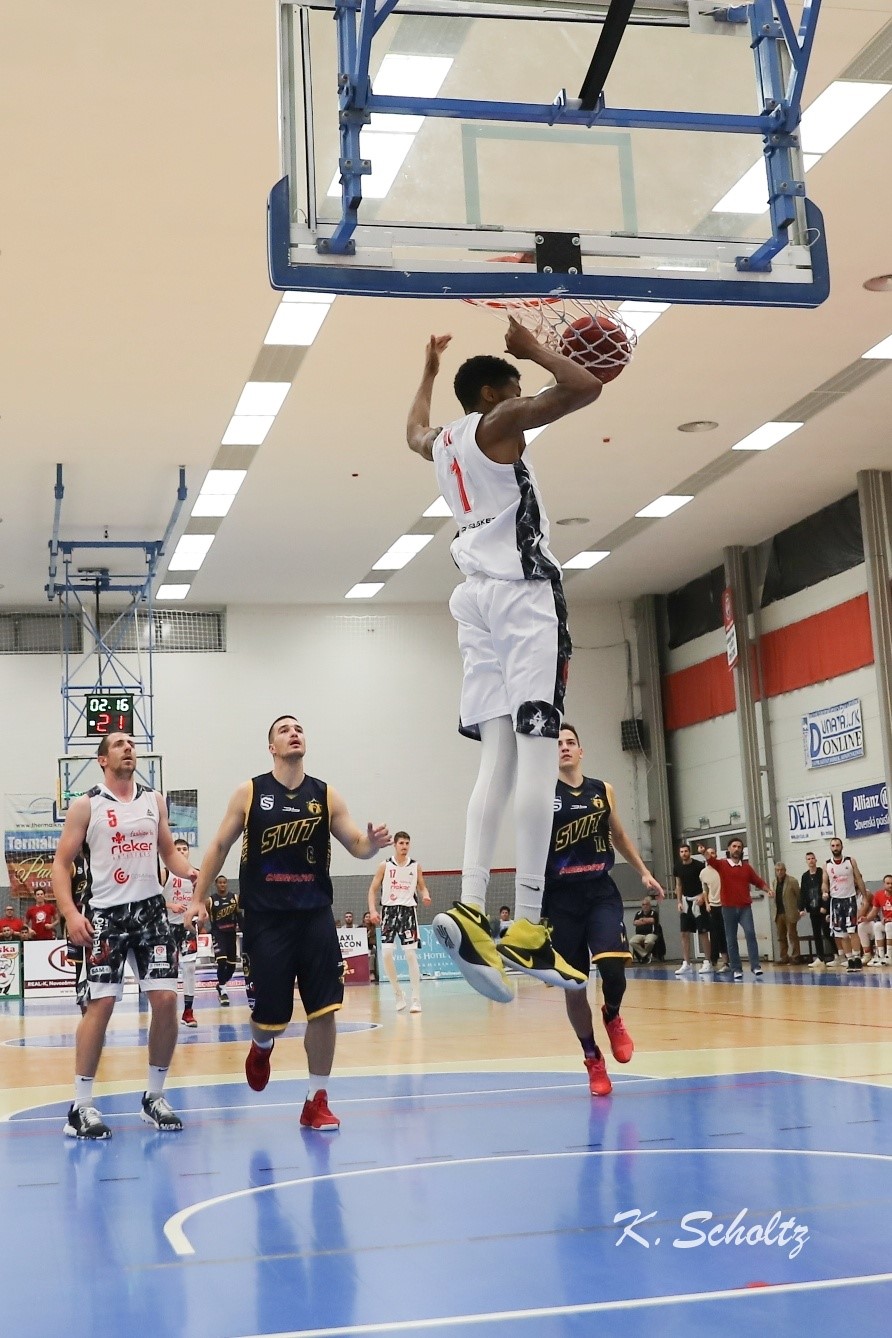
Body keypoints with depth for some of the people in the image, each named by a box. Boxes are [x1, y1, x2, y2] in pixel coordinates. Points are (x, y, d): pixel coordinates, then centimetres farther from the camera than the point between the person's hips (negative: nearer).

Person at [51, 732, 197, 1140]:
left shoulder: (154, 801, 10)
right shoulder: (86, 805, -1)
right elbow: (61, 864, -2)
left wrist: (191, 871, -4)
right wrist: (70, 913, -16)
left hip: (150, 909, 4)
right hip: (105, 913, -4)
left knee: (165, 999, -2)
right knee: (101, 1003, -9)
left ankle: (154, 1098, 12)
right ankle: (81, 1107, 1)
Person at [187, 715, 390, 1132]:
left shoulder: (325, 796, 5)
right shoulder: (250, 793, 1)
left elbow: (357, 846, 6)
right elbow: (220, 845, 6)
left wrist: (372, 843, -18)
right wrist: (198, 898, 2)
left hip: (315, 917, 2)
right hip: (265, 918, -1)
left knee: (324, 1010, -3)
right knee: (268, 1013, 1)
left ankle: (317, 1102, 11)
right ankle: (262, 1046, 39)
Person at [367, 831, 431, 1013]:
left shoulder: (415, 866, 4)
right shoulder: (385, 866, 1)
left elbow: (422, 887, 14)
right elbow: (373, 890, 3)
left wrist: (426, 896, -10)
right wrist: (373, 910, -12)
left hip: (408, 910, 0)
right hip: (389, 910, 0)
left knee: (411, 954, -7)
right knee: (386, 953, -9)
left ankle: (416, 999, -4)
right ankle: (398, 994, 10)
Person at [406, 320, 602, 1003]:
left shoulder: (439, 441, 21)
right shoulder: (497, 422, 1)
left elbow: (412, 432, 47)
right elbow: (586, 387, -9)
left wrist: (429, 370, 56)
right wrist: (531, 345, 5)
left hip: (478, 595, 8)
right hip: (525, 591, -8)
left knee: (499, 755, 2)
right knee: (538, 750, -13)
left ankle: (471, 910, -12)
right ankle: (528, 930, -18)